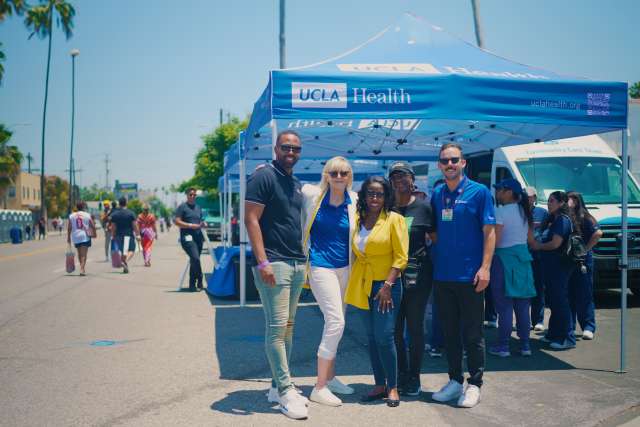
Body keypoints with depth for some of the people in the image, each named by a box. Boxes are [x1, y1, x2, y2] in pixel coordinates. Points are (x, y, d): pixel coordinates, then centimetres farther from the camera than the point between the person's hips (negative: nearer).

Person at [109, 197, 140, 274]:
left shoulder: (114, 214, 2)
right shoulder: (131, 213, -5)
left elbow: (113, 227, 4)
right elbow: (135, 225, -5)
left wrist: (112, 236, 13)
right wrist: (137, 235, 2)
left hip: (119, 235, 3)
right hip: (129, 235, -3)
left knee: (124, 251, 13)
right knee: (131, 250, 2)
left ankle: (125, 267, 16)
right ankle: (126, 261, -26)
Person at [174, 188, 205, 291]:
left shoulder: (198, 208, 20)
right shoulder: (182, 207, 0)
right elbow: (177, 221, -8)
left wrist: (203, 224, 6)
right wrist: (191, 225, -15)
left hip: (198, 237, 7)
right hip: (187, 237, -7)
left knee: (194, 261, 10)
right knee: (195, 258, -21)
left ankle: (192, 284, 19)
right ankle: (199, 282, -9)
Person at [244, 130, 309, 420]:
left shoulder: (295, 183, 17)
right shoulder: (264, 176, -7)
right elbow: (251, 219, -13)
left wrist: (302, 257, 17)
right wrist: (262, 262, -20)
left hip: (297, 263, 9)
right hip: (274, 264, -9)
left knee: (287, 327, 11)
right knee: (277, 327, -7)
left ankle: (277, 386, 19)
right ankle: (286, 391, -3)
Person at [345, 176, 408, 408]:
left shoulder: (394, 219, -5)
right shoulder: (358, 220, 9)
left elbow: (401, 257, -9)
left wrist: (388, 285, -15)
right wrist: (353, 282, 8)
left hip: (386, 285, -5)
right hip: (363, 286, 5)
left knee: (384, 336, -9)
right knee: (371, 337, 9)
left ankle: (392, 387, 4)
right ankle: (379, 385, 18)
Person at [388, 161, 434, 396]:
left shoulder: (423, 207, -3)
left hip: (417, 276, -3)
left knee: (415, 326, 5)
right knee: (395, 327, 8)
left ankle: (414, 377, 17)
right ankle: (401, 373, 21)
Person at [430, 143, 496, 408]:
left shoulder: (479, 192, -4)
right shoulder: (436, 195, 9)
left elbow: (489, 232, -7)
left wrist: (485, 267, -14)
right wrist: (434, 258, 5)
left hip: (469, 276, -4)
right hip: (442, 275, 5)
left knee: (472, 334, 3)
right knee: (449, 332, 12)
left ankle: (474, 385, 15)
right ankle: (455, 380, 24)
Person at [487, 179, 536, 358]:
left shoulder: (501, 211, -12)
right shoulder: (524, 211, 12)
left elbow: (495, 240, -16)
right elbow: (530, 237, 16)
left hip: (504, 257, -7)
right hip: (523, 257, 7)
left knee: (504, 305, -3)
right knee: (522, 305, 10)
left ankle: (503, 346, 0)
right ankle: (525, 345, 14)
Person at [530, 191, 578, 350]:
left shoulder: (563, 219, -13)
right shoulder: (553, 219, 18)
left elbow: (555, 243, -19)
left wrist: (538, 246, -6)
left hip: (560, 265, -10)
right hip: (551, 265, 10)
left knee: (560, 300, -8)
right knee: (554, 300, 15)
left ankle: (567, 338, -5)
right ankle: (554, 334, 24)